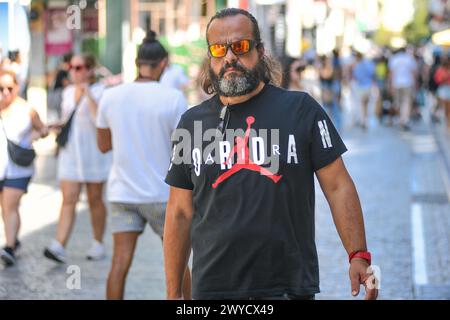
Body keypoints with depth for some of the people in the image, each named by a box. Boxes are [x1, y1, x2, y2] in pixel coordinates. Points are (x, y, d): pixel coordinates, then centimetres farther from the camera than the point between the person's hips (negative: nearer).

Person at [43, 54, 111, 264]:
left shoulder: (100, 92, -8)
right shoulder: (68, 92, 11)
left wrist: (89, 95, -25)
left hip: (93, 154, -4)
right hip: (70, 153, 4)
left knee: (95, 200, 8)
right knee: (68, 200, -5)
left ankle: (98, 244, 21)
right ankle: (59, 247, -15)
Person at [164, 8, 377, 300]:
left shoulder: (301, 109, 1)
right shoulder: (192, 122, 8)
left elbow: (337, 185, 0)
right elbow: (180, 213, 10)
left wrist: (359, 256, -11)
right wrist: (173, 293, 8)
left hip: (290, 287, -2)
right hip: (211, 288, 2)